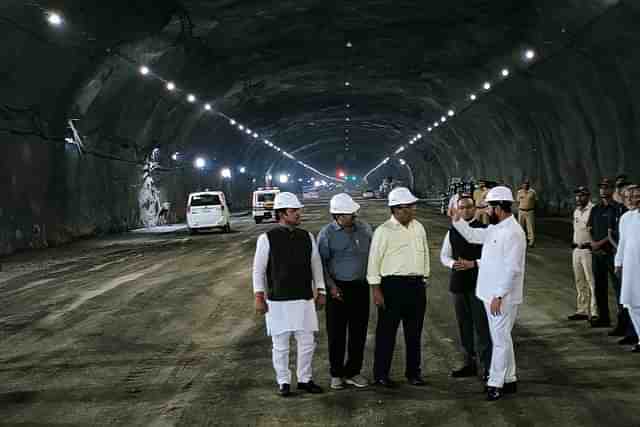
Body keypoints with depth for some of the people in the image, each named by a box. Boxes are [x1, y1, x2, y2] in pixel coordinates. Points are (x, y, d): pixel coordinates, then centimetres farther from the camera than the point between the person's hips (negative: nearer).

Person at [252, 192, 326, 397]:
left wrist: (320, 292, 10)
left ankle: (304, 379, 25)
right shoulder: (267, 238, -6)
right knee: (280, 345, 5)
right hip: (278, 302, -3)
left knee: (307, 343, 8)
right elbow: (258, 270, -2)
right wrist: (259, 297, -5)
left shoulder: (307, 237, 5)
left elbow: (316, 264, 12)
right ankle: (283, 382, 19)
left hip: (304, 300, 4)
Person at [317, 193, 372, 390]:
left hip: (361, 287, 3)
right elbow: (321, 263, -4)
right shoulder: (327, 233, -6)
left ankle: (353, 372, 19)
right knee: (336, 333, 3)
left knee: (358, 333, 7)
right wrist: (331, 286, -12)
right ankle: (336, 374, 15)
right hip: (338, 288, -3)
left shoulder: (364, 228, 4)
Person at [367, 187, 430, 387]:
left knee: (414, 332, 11)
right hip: (392, 285, -5)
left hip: (416, 285, 5)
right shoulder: (384, 231, -7)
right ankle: (381, 374, 9)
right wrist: (376, 290, -10)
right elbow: (374, 261, -7)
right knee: (387, 331, 0)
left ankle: (413, 372, 22)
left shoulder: (418, 228, 11)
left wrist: (424, 279, 15)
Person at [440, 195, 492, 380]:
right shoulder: (452, 231, 8)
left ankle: (488, 366, 4)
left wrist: (473, 264, -20)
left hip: (478, 282, -5)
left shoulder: (484, 230, -8)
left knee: (482, 326, -3)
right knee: (464, 325, 13)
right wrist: (453, 264, -6)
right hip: (458, 282, 5)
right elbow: (444, 255, 15)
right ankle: (469, 364, 25)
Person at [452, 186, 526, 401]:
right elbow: (472, 235, 25)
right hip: (491, 295, 10)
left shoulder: (512, 232, -20)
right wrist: (456, 219, 13)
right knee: (502, 339, 16)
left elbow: (512, 269, -23)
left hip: (502, 298, -10)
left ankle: (496, 383, 4)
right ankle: (509, 379, 26)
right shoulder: (495, 228, 10)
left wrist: (499, 296, -24)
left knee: (500, 340, -2)